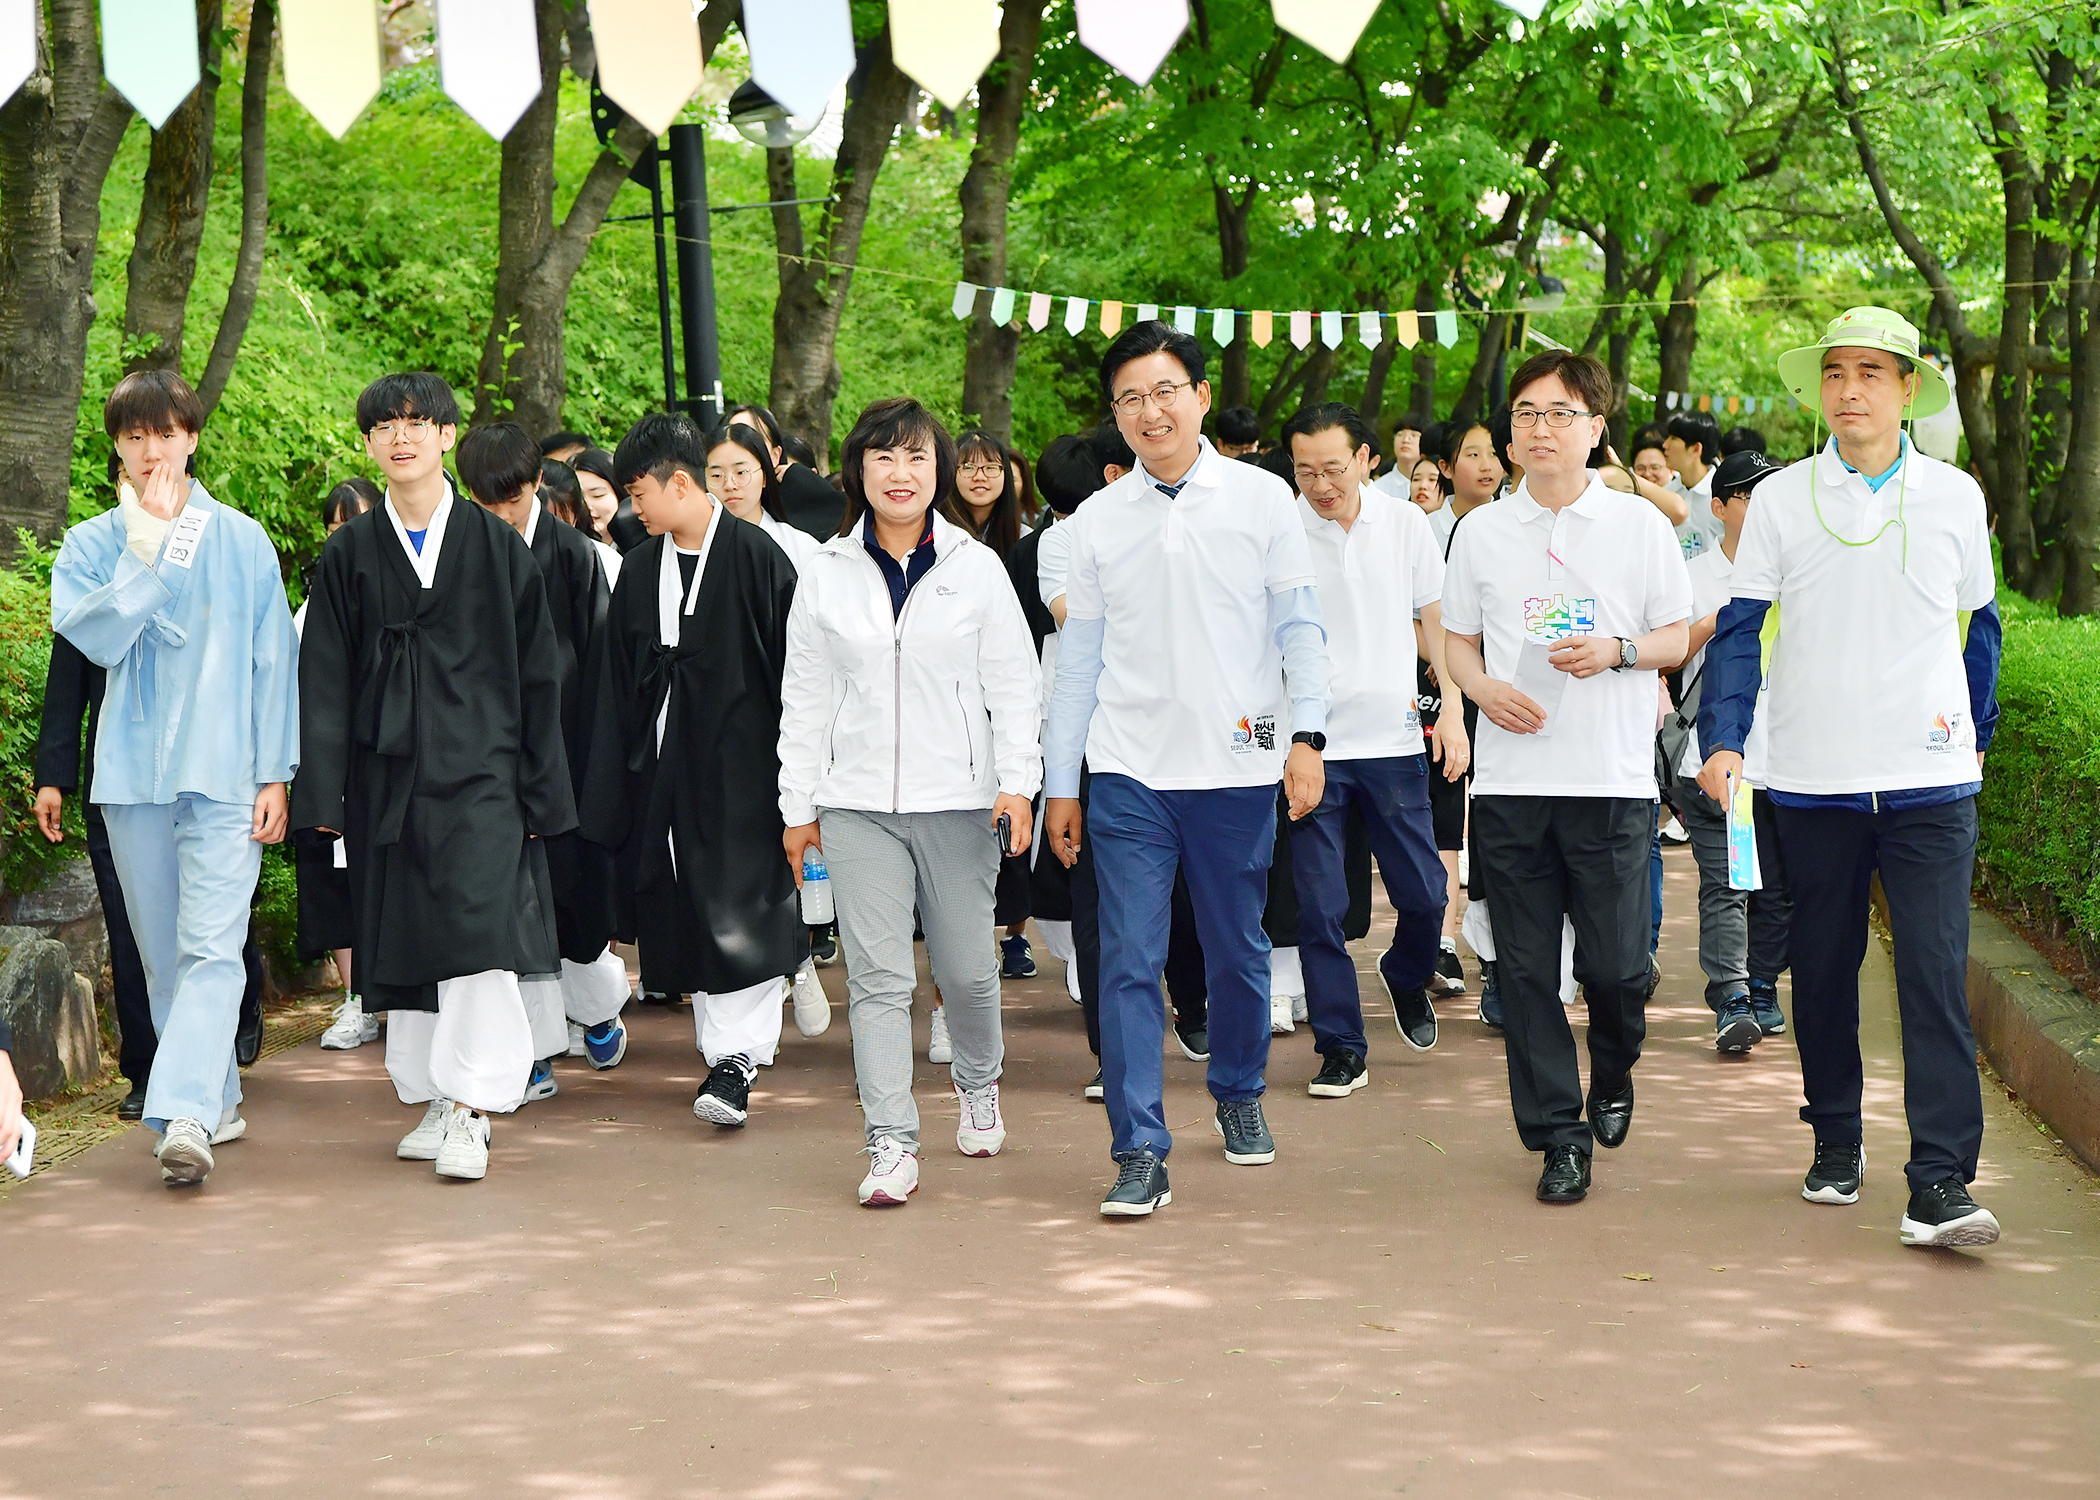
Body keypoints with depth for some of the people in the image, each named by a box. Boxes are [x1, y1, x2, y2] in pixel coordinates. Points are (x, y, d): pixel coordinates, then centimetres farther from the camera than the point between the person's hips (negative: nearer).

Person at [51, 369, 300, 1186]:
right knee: (164, 956, 9)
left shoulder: (243, 542, 6)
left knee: (213, 949, -16)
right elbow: (95, 635, -9)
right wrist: (151, 550, -12)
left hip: (224, 774, -2)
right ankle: (218, 1102, 22)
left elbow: (274, 661, 6)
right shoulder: (92, 544, 8)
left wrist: (274, 773, 1)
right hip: (133, 774, 2)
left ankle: (186, 1116, -26)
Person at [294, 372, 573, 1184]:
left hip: (478, 772, -2)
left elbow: (537, 675, 4)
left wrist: (541, 789, 0)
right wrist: (323, 792, -3)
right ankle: (433, 1100, 17)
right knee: (403, 938, 6)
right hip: (387, 775, 3)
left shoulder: (497, 546, 4)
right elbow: (324, 681, 5)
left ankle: (470, 1108, -12)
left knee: (479, 927, -14)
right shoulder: (349, 554, 7)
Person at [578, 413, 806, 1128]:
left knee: (738, 913, -10)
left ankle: (734, 1061, -9)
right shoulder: (641, 570, 11)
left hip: (742, 766, -6)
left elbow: (791, 668, -7)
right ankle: (727, 1053, 15)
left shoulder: (757, 557, -7)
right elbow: (619, 686, 14)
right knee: (687, 914, 7)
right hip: (666, 767, 6)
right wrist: (615, 788, 10)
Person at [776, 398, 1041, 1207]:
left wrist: (1017, 783, -6)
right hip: (857, 805, 0)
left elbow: (1012, 684, 4)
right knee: (877, 974, -6)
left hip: (957, 802, 0)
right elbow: (805, 697, 10)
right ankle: (891, 1147, -5)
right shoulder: (827, 575, 6)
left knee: (965, 967, 8)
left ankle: (979, 1082, 38)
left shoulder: (976, 567, 4)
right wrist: (797, 806, 9)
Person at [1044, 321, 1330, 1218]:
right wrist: (1060, 783, 10)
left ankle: (1239, 1095, 36)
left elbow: (1299, 626, 5)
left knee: (1238, 951, 12)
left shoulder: (1261, 499, 3)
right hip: (1128, 772, 0)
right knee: (1129, 962, -7)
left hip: (1235, 767, 0)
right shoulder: (1097, 521, 6)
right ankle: (1140, 1153, -5)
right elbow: (1080, 655, 10)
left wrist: (1306, 735, -6)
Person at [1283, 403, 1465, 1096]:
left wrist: (1453, 711, 2)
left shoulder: (1406, 524, 2)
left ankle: (1405, 976, 37)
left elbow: (1437, 622, 11)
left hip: (1392, 736, 2)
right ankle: (1340, 1050, 9)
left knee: (1423, 894, 5)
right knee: (1320, 908, -2)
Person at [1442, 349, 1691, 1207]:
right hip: (1510, 779, 2)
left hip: (1612, 779, -2)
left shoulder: (1639, 524, 3)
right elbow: (1457, 640, 15)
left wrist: (1617, 650, -13)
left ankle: (1613, 1076, 31)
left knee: (1616, 963, -1)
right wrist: (1485, 687, -6)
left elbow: (1676, 637, 7)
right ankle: (1559, 1133, 11)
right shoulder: (1482, 532, 8)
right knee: (1526, 968, 1)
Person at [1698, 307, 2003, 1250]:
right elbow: (1739, 628, 1)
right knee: (1823, 969, 9)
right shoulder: (1780, 500, 2)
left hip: (1930, 781, -1)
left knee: (1936, 975, -10)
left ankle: (1940, 1182, -11)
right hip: (1813, 779, 1)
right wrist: (1723, 739, -10)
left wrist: (1977, 733, 18)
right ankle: (1835, 1143, 27)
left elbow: (1981, 624, 17)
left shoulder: (1955, 497, 5)